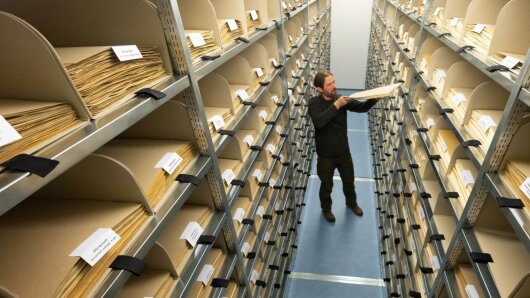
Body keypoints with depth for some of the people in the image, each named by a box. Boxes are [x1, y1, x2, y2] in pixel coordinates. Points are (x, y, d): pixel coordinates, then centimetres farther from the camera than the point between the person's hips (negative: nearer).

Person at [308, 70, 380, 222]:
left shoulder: (341, 98, -7)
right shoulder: (314, 103, -18)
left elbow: (362, 107, -11)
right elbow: (319, 122, -35)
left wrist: (374, 98, -31)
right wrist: (336, 105, -35)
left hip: (343, 152, 4)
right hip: (325, 155, -3)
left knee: (349, 181, 24)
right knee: (327, 185, 18)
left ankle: (351, 203, 53)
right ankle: (326, 209, 45)